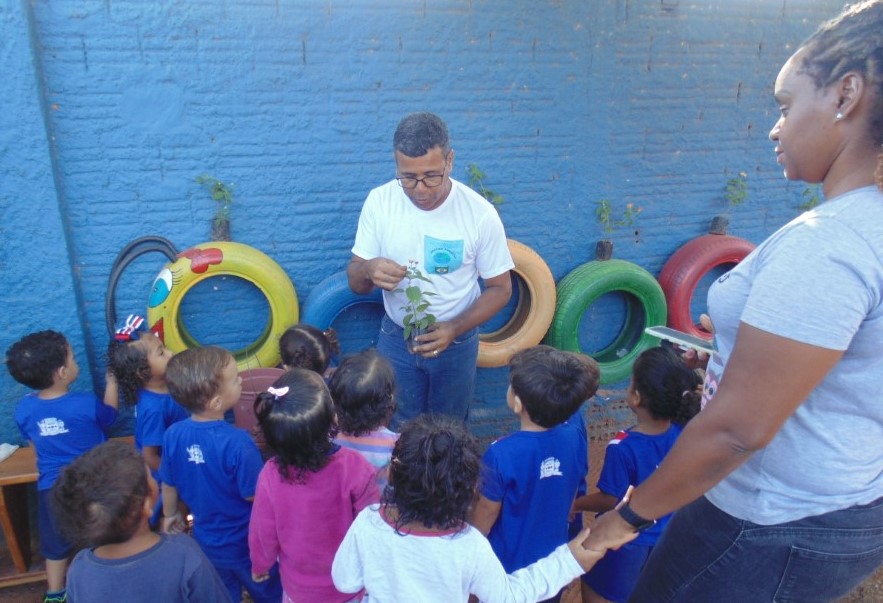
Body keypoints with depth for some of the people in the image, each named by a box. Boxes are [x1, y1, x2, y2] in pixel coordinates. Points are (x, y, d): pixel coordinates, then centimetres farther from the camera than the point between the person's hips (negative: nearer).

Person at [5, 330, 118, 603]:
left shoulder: (24, 409, -11)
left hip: (51, 487, 3)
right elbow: (109, 416, 0)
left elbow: (33, 442, 6)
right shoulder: (86, 403, -22)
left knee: (55, 544, 22)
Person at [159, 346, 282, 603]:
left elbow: (168, 484, -1)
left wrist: (170, 515, 18)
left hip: (206, 541, 5)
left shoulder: (173, 435, -17)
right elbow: (254, 495, -23)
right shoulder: (237, 442, -33)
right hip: (247, 543, -5)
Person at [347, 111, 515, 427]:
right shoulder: (379, 202, -14)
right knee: (396, 431, 16)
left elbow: (500, 288, -9)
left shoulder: (480, 213, -19)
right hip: (395, 339, 1)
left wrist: (454, 328, -25)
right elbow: (355, 281, -7)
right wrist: (369, 270, -32)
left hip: (456, 343, -1)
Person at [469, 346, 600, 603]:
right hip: (553, 557, 4)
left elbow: (487, 511, -18)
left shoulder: (503, 454, -33)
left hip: (507, 561, -4)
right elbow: (570, 497, -2)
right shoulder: (574, 438, -18)